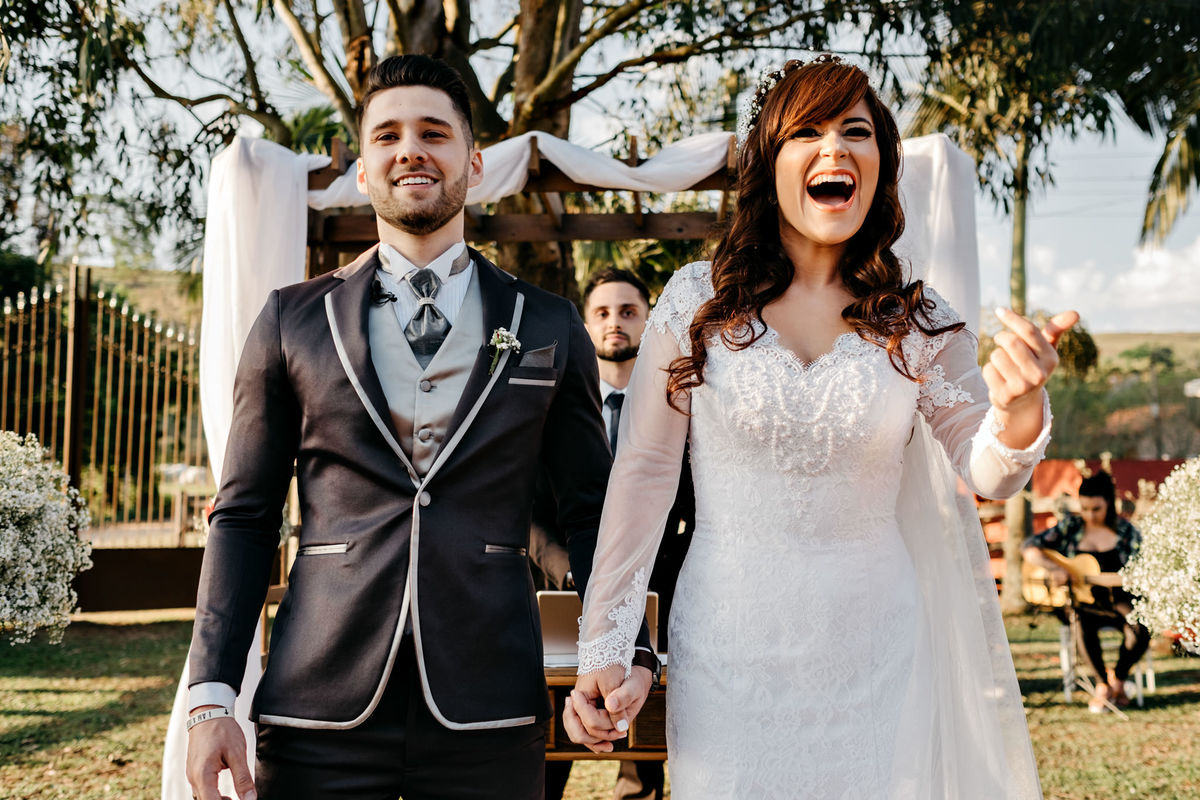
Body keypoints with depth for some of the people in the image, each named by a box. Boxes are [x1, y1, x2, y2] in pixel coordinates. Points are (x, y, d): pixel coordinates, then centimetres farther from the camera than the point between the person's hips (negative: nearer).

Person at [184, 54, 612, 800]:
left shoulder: (549, 328, 8)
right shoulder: (292, 321, 8)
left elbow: (591, 513, 10)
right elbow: (244, 517, 7)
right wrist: (212, 697, -1)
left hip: (488, 720, 0)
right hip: (320, 717, 0)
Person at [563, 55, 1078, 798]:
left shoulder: (919, 323, 1)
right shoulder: (697, 301, -4)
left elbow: (987, 473, 4)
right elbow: (642, 473, -2)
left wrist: (1017, 407, -20)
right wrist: (606, 652, -3)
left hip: (874, 651, 2)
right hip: (728, 650, -1)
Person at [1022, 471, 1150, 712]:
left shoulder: (1126, 531, 2)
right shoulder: (1070, 527, 2)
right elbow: (1029, 547, -2)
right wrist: (1052, 568, -18)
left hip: (1119, 599, 1)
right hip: (1082, 599, -1)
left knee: (1139, 630, -31)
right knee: (1084, 626, -36)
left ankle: (1118, 676, 0)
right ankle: (1103, 684, -12)